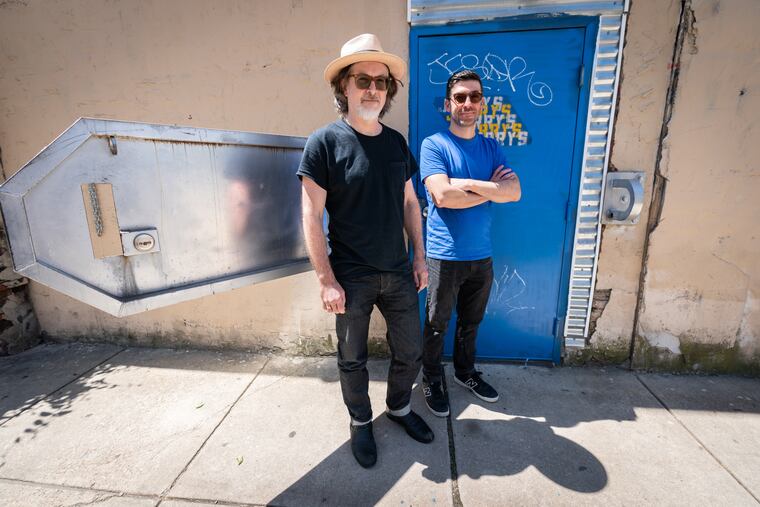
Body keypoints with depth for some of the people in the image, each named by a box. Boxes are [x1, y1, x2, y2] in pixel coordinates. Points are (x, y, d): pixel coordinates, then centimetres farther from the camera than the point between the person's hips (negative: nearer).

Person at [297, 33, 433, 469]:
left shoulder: (397, 142, 5)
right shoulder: (324, 142, -10)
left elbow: (410, 203, 11)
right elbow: (312, 216, -12)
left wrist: (419, 258, 8)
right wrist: (327, 280, -14)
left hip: (398, 273, 5)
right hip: (351, 278, -4)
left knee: (411, 351, 16)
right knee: (353, 359, 14)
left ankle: (400, 407, 44)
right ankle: (361, 421, 41)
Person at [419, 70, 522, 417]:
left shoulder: (491, 148, 9)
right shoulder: (433, 145, -7)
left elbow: (515, 192, -4)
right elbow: (443, 196, -22)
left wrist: (469, 183, -16)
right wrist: (491, 189, -11)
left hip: (482, 255, 5)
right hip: (445, 256, -5)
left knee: (471, 322, 20)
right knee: (437, 324, 10)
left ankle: (465, 372, 42)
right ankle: (432, 380, 32)